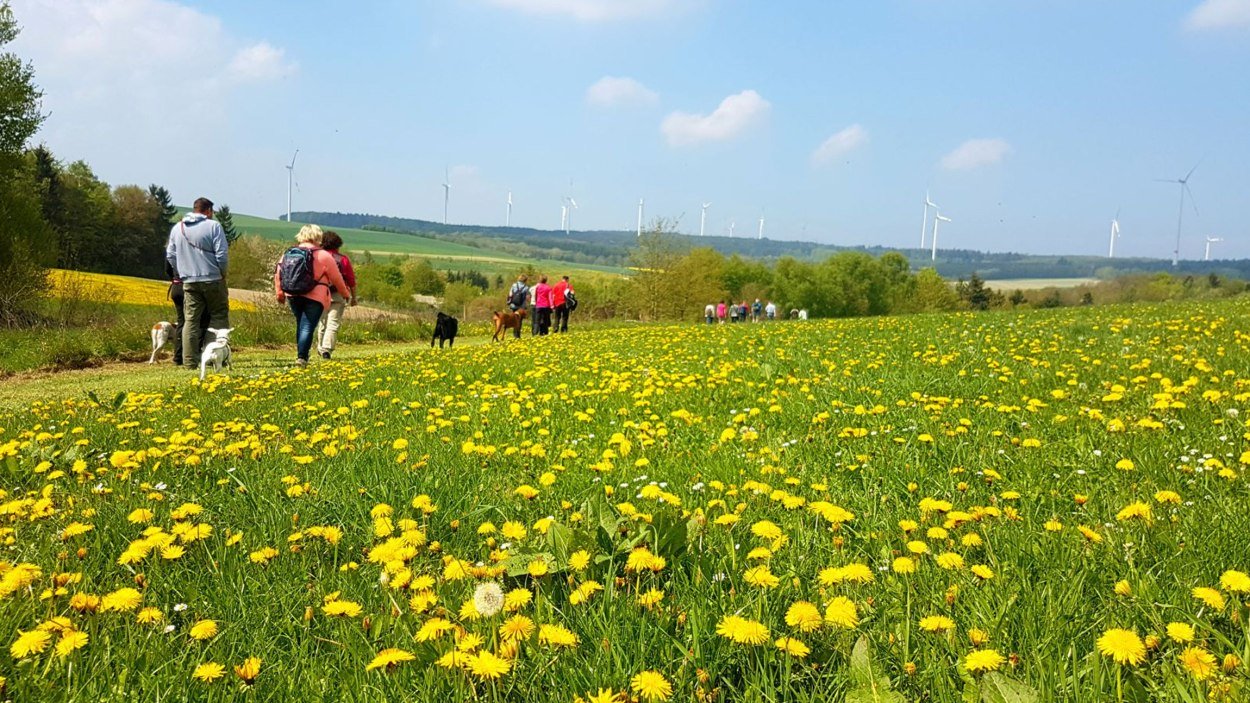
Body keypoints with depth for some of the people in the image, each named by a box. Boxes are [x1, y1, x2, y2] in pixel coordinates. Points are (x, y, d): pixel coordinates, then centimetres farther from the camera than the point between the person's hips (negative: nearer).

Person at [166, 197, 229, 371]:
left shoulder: (177, 228, 10)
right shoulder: (213, 226, -6)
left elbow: (170, 255, 12)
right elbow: (222, 254, -10)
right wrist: (222, 272, 4)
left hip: (189, 282, 4)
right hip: (212, 279, -4)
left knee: (191, 320, 4)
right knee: (219, 315, 7)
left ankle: (189, 361, 1)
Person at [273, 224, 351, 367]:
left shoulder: (289, 253, 8)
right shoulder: (324, 256, -4)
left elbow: (278, 274, 9)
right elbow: (337, 279, 3)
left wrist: (279, 293, 21)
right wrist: (346, 294, 19)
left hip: (293, 296, 5)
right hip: (315, 297, -5)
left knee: (300, 325, 19)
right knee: (308, 327, -5)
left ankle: (301, 354, 24)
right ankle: (302, 357, -13)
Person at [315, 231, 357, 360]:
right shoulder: (343, 260, 1)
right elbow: (351, 281, 4)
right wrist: (354, 297, 15)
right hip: (337, 296, -2)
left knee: (321, 323, 15)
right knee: (333, 324, -4)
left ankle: (321, 349, 23)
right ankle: (327, 349, -17)